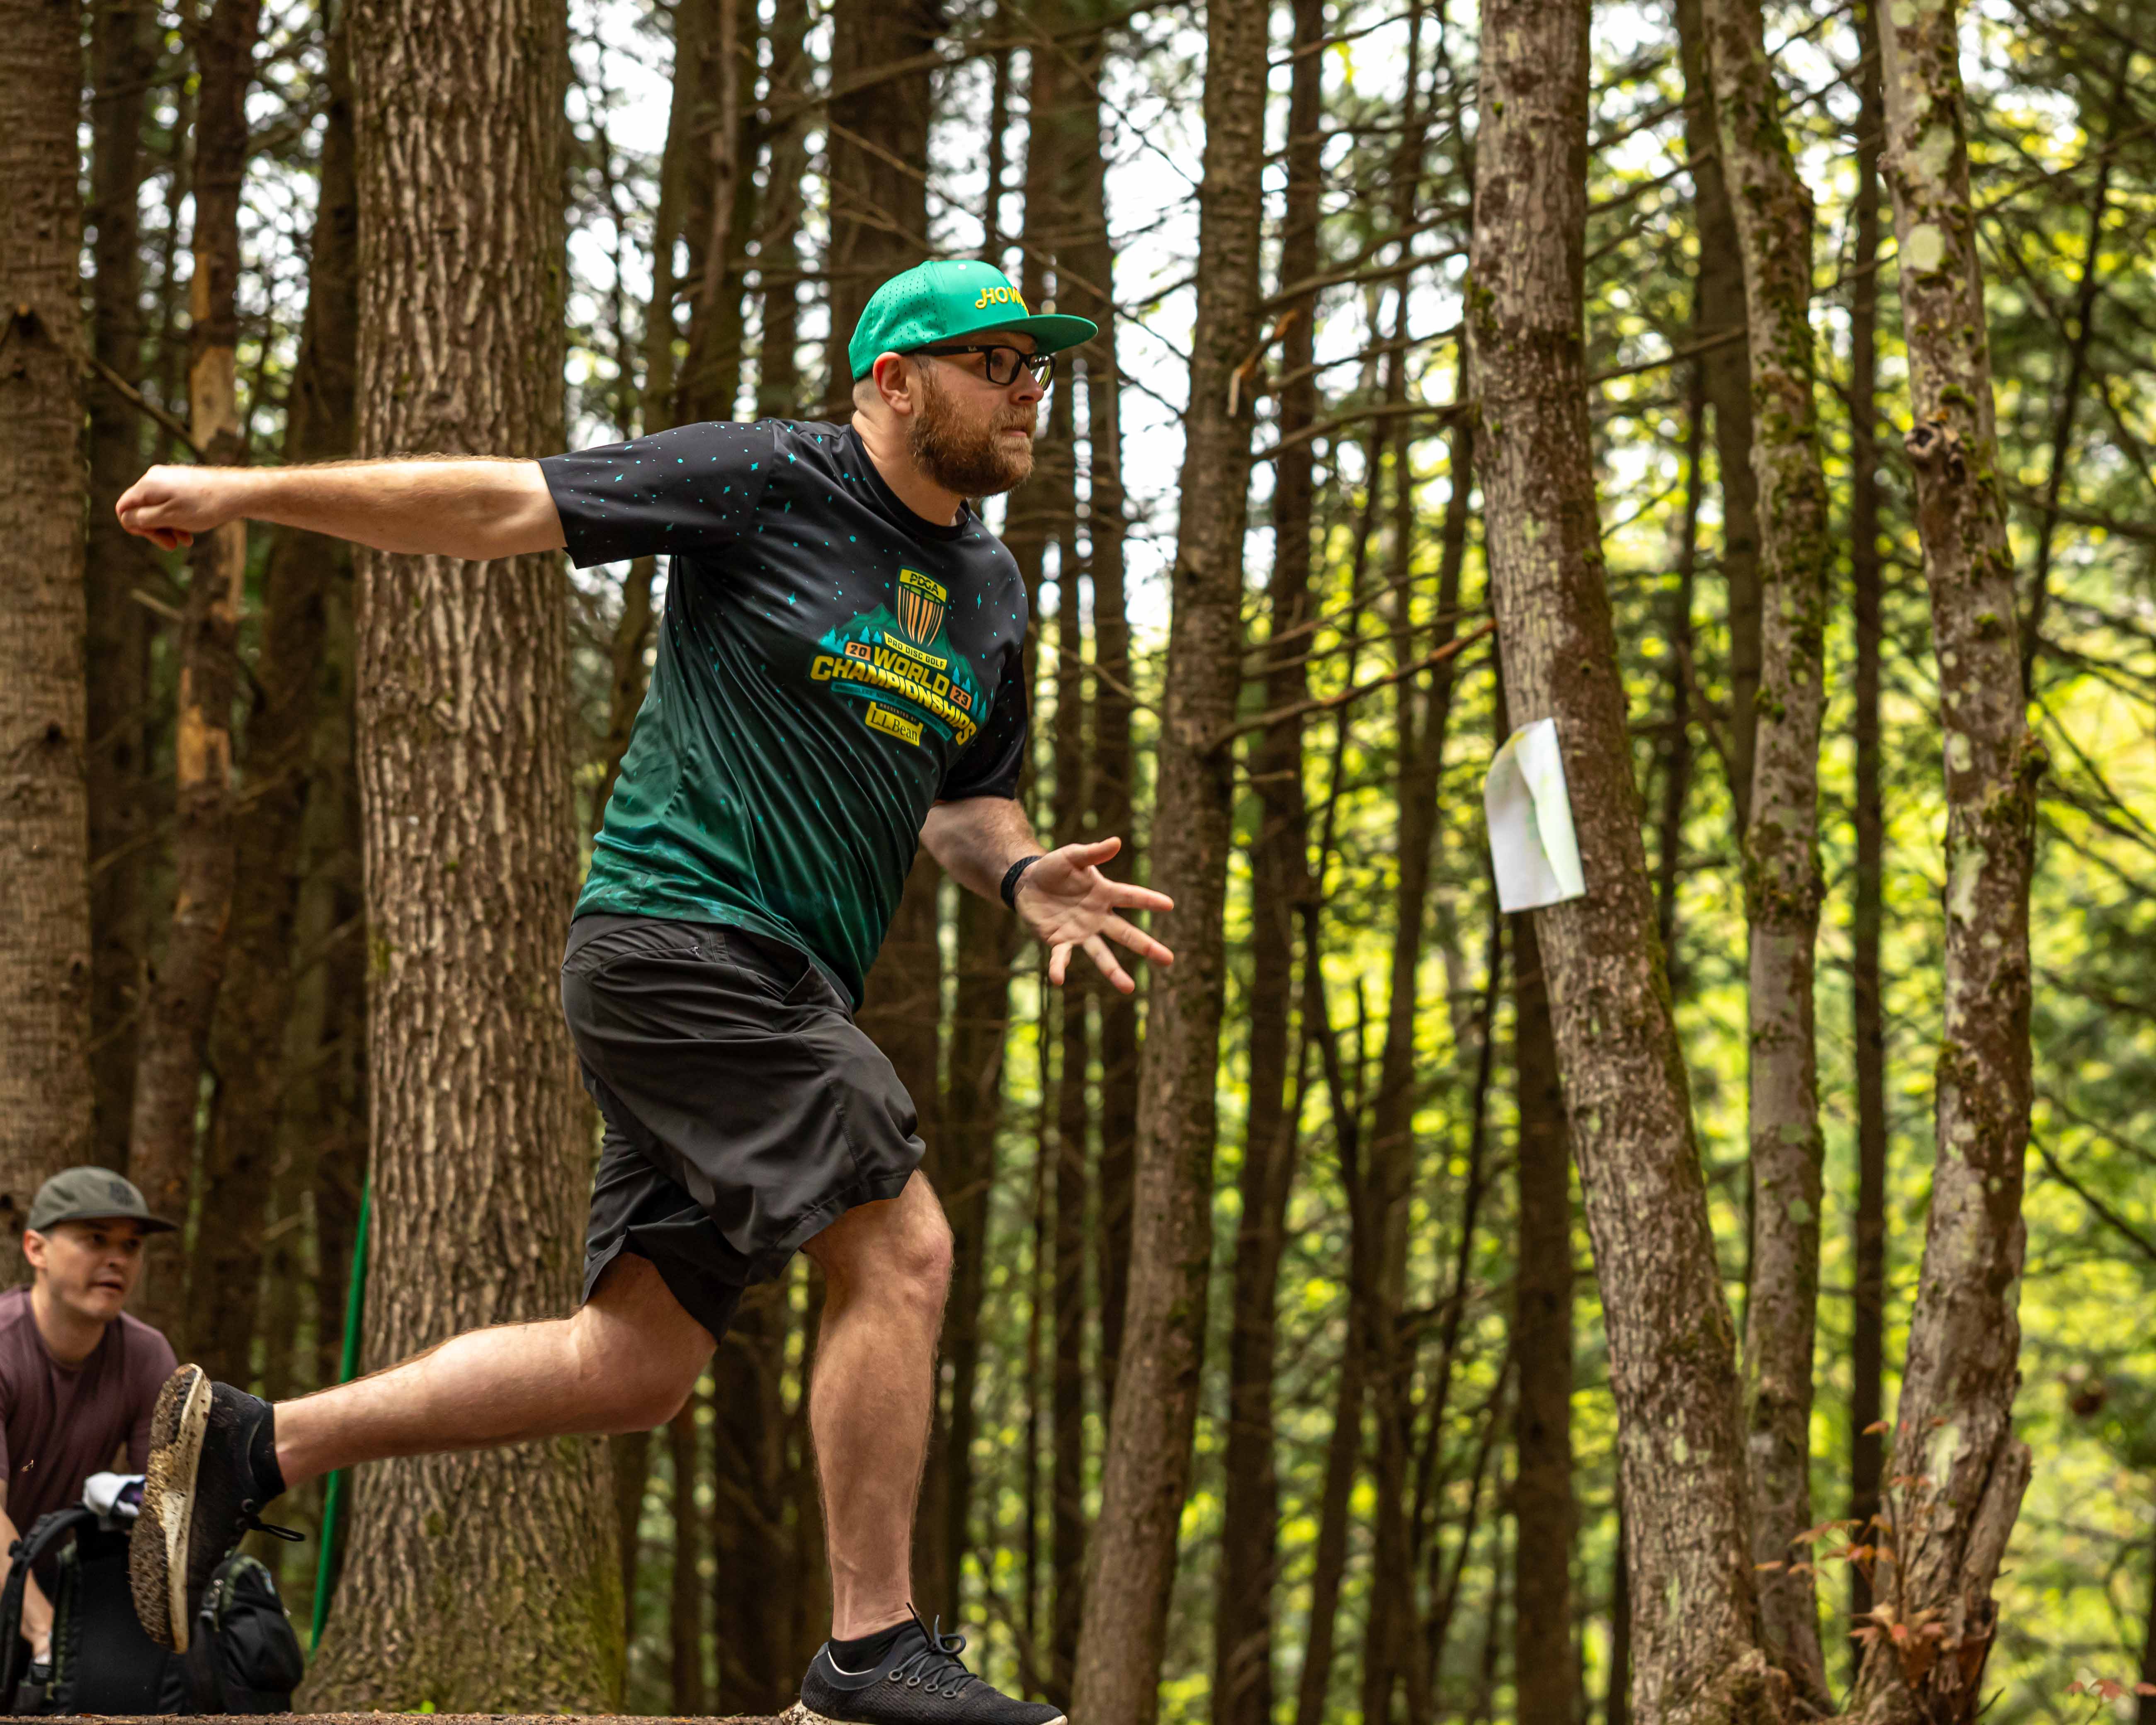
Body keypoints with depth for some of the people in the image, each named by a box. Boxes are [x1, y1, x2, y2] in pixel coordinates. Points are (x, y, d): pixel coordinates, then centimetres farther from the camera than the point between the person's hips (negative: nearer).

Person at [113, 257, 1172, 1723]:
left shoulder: (991, 593, 16)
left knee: (635, 1368, 6)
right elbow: (506, 507, -4)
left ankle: (251, 1445, 14)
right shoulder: (764, 484, -6)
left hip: (779, 994, 8)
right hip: (679, 931, -8)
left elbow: (964, 795, 28)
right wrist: (251, 491, -6)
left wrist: (1020, 875, 5)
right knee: (901, 1248, -16)